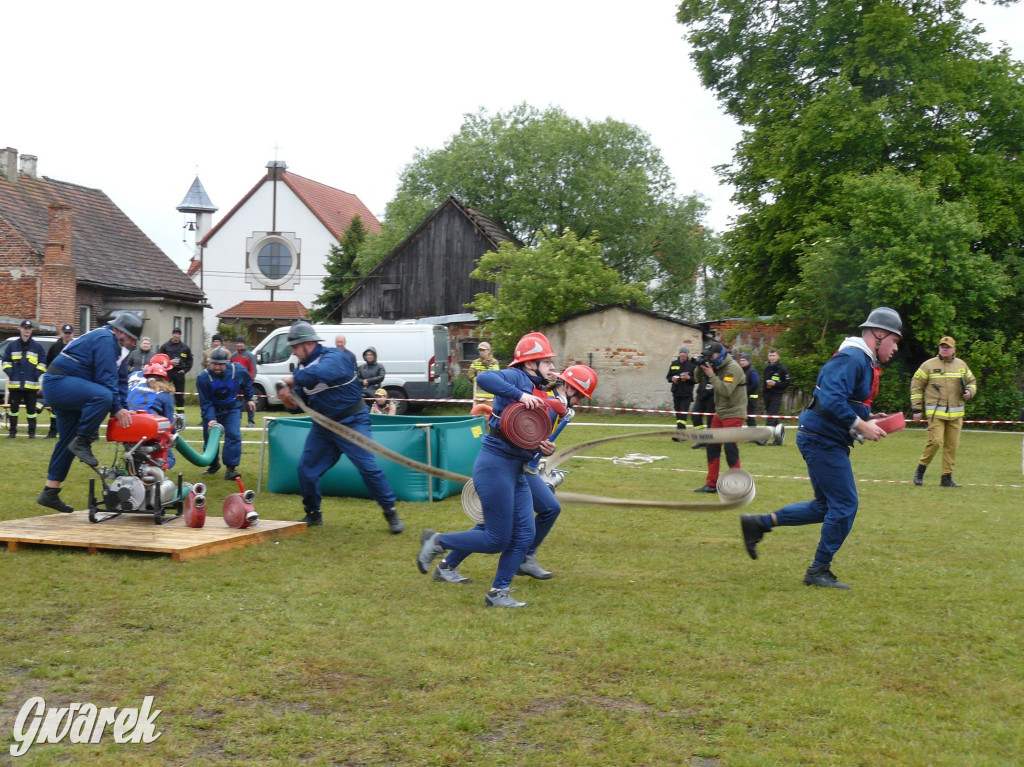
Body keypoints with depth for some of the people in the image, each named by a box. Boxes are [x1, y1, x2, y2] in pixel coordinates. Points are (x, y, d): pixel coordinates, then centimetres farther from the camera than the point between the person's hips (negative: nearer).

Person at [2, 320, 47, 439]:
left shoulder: (37, 346, 4)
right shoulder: (12, 345, 7)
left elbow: (42, 362, 6)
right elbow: (5, 361, 11)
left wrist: (37, 375, -5)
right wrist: (10, 372, -3)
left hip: (31, 384, -1)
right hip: (14, 384, 1)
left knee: (31, 409, 1)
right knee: (14, 408, 6)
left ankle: (32, 432, 9)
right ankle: (12, 431, 14)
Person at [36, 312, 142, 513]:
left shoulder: (115, 346, 18)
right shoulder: (105, 339, -15)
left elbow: (120, 381, 16)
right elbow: (106, 378, -21)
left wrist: (124, 409, 6)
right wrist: (117, 408, -21)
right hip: (60, 382, -11)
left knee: (68, 440, 12)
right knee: (103, 396, -35)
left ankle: (50, 492, 17)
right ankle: (82, 442, -21)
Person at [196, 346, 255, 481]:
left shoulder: (238, 370, -19)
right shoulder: (203, 377, -25)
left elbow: (247, 383, 6)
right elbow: (205, 403, -21)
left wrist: (249, 398, 13)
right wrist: (210, 419, -33)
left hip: (232, 409, 0)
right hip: (212, 410, 0)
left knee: (234, 435, -14)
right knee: (209, 437, 8)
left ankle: (231, 468, -13)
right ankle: (213, 465, 31)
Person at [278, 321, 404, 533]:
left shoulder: (334, 357, -20)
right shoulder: (302, 368, 4)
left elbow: (319, 373, -43)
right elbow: (300, 405, 6)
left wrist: (295, 379, -28)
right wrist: (289, 400, -16)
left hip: (351, 422, -7)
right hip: (322, 425, 7)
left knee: (368, 467, -14)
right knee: (306, 468, 4)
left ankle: (391, 513, -4)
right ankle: (313, 514, 23)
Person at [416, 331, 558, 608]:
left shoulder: (542, 396, 15)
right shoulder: (519, 378, -10)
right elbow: (484, 378, -30)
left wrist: (546, 448, 1)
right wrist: (519, 395, -31)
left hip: (517, 471, 9)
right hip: (495, 464, -9)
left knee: (525, 535, 6)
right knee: (497, 540, -6)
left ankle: (498, 593, 15)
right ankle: (437, 542, 11)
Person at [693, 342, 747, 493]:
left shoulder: (733, 368, -17)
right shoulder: (716, 366, 8)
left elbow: (725, 390, -25)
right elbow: (700, 381, 13)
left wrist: (711, 375, -22)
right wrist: (700, 369, -4)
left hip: (733, 414, -9)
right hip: (719, 413, 9)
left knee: (730, 448, -9)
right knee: (712, 447, 8)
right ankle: (711, 484, 14)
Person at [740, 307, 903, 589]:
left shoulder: (865, 362, 16)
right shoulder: (852, 358, -17)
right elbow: (831, 400, -29)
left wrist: (868, 418, 7)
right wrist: (861, 425, -21)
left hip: (823, 441, 11)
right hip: (823, 440, -11)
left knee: (826, 507, 16)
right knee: (845, 506, -5)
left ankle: (759, 523, 19)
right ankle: (819, 571, 7)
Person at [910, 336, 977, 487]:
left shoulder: (961, 365, 12)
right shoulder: (929, 365, 0)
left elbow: (972, 381, 24)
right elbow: (916, 386, 3)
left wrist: (969, 392, 0)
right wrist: (916, 409, -2)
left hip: (955, 413, 4)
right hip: (935, 411, -4)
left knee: (952, 445, 3)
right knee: (935, 441, -16)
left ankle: (947, 478, 10)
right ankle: (921, 469, 3)